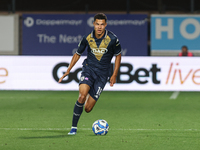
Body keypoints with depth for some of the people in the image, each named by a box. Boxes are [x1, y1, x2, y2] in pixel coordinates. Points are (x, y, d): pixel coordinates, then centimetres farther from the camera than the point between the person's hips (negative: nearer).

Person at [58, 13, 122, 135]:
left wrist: (114, 75, 2)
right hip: (89, 69, 1)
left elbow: (118, 55, 6)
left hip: (102, 74, -1)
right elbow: (78, 54, 12)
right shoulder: (87, 38, -4)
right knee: (82, 96, -28)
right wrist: (68, 71, 6)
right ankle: (74, 127, -13)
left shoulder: (112, 39, -9)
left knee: (88, 109, -6)